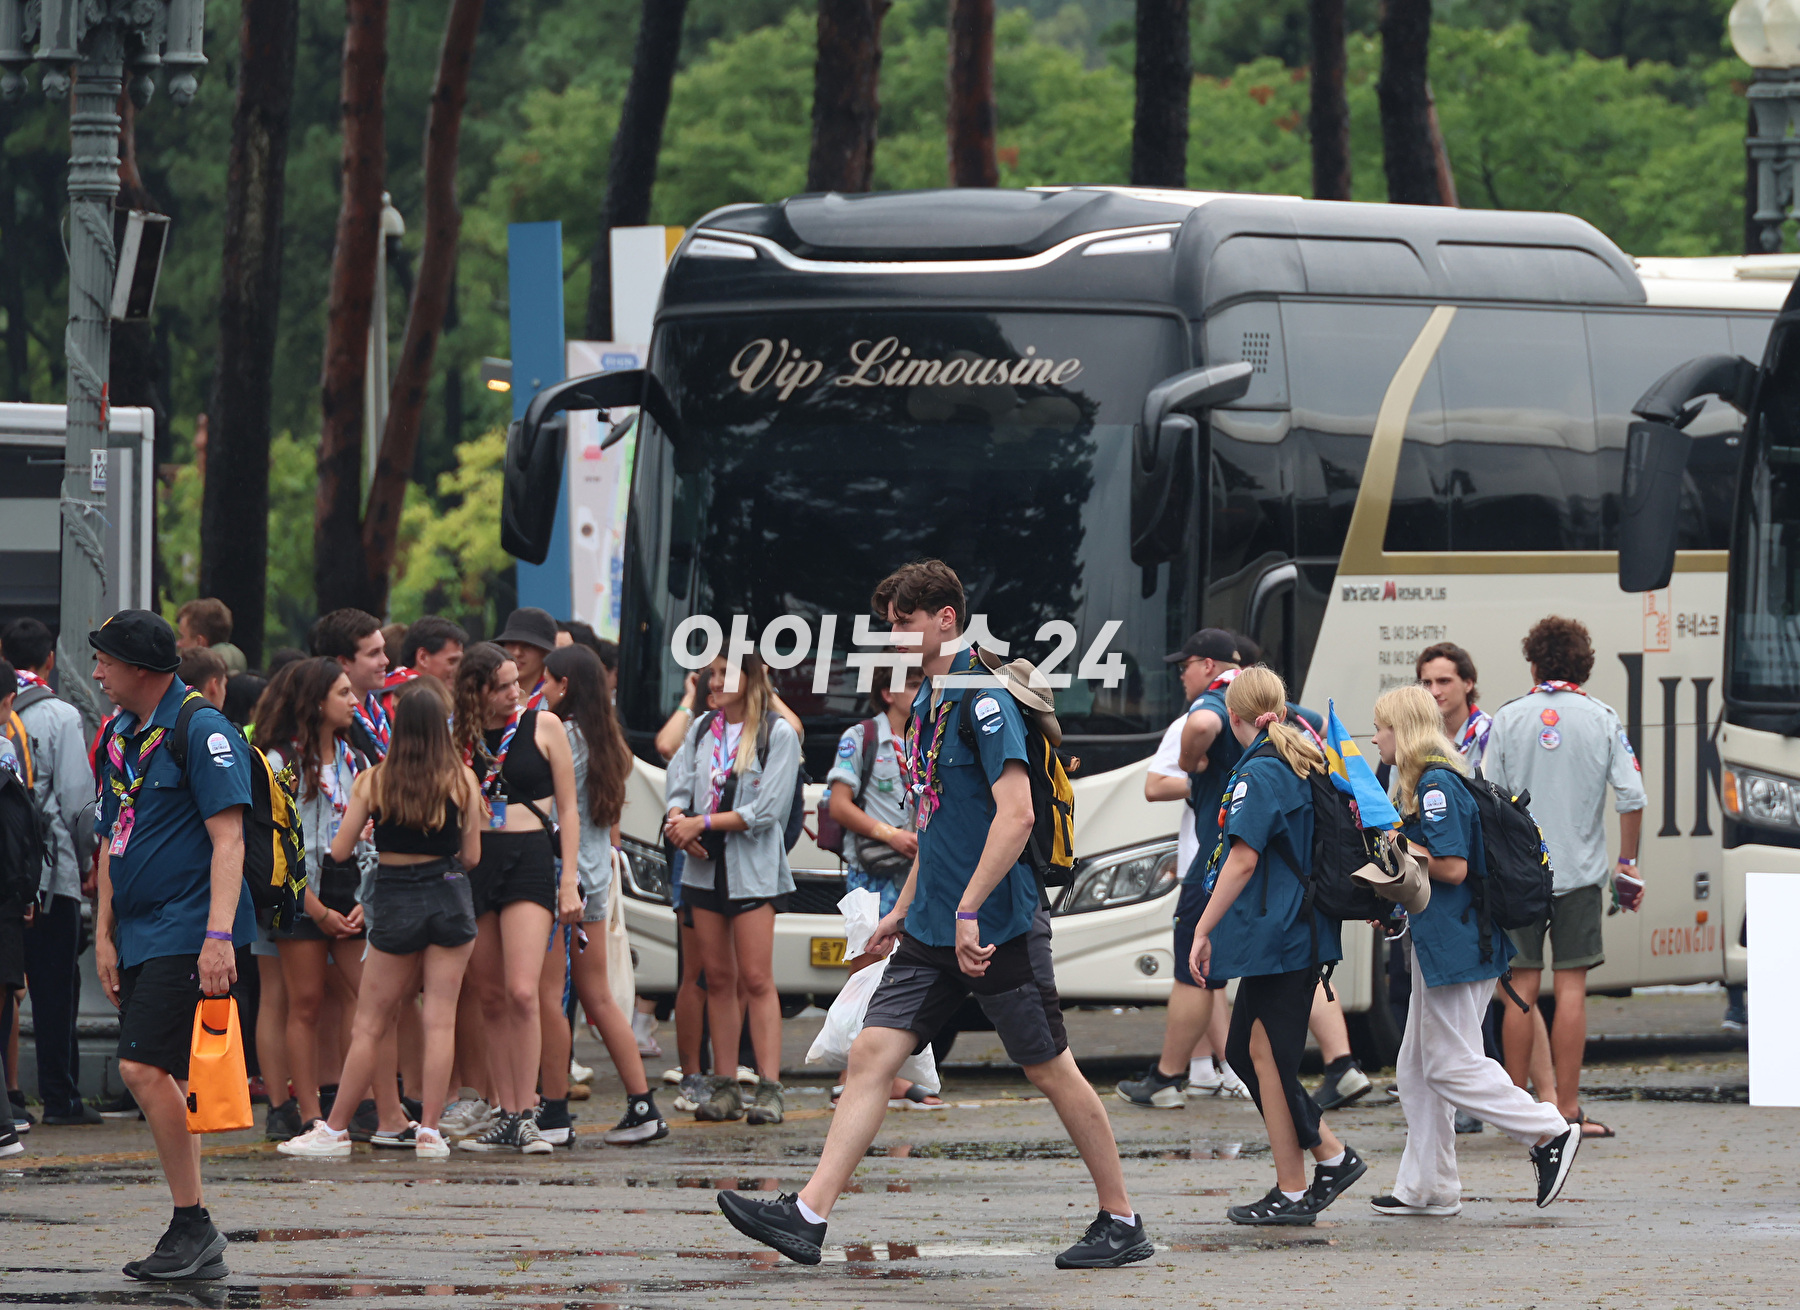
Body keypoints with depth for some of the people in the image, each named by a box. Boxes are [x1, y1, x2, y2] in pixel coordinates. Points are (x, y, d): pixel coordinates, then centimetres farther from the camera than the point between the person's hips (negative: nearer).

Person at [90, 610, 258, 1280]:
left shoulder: (201, 730, -11)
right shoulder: (120, 736, 16)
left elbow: (228, 836, -16)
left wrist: (219, 935, -24)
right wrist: (104, 936, 14)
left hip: (188, 932, -9)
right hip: (141, 936, 9)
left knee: (145, 1068, -18)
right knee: (159, 1078, 8)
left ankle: (193, 1223, -11)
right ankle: (196, 1246, 12)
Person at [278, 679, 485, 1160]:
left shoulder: (373, 781, -6)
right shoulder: (462, 779, -5)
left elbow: (339, 850, -2)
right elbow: (471, 855, 0)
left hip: (394, 902, 0)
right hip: (450, 898, 0)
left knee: (370, 1025, 7)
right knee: (440, 1019, 3)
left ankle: (335, 1129, 11)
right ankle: (429, 1130, 0)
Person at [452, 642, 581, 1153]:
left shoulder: (542, 726, 4)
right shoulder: (460, 737, 10)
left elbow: (568, 807, 4)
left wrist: (569, 879, -3)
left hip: (529, 857, -3)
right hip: (473, 859, 3)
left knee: (522, 992, -16)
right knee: (490, 998, 4)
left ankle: (526, 1116, -13)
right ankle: (506, 1115, 10)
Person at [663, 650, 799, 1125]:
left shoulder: (778, 734, -4)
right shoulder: (702, 728, 13)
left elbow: (767, 809, -11)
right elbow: (679, 785, 9)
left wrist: (703, 824, -13)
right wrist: (679, 823, -13)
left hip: (753, 869, -5)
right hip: (705, 865, 5)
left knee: (756, 979, -9)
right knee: (718, 979, 5)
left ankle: (769, 1090, -12)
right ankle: (724, 1088, 8)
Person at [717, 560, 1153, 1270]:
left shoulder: (982, 700, -14)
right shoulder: (926, 704, 15)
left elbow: (1015, 813, -24)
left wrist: (968, 910, -27)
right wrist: (905, 908, 25)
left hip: (999, 926, -9)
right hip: (934, 929, 9)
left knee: (1051, 1072, 1)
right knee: (872, 1053, -2)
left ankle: (1123, 1223, 13)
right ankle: (807, 1216, -8)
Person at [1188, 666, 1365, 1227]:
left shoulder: (1259, 774, -14)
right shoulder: (1305, 767, 14)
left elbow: (1243, 861, -19)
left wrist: (1203, 930, -16)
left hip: (1273, 936, -9)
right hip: (1301, 931, 9)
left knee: (1267, 1057, -3)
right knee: (1245, 1051, 15)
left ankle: (1293, 1192, 0)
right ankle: (1332, 1155, 15)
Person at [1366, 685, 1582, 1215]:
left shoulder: (1435, 785, -16)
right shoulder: (1432, 780, 16)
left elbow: (1452, 867, -21)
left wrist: (1397, 844, -11)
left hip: (1454, 944, -11)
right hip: (1439, 941, 11)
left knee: (1451, 1065, -7)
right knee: (1418, 1069, 12)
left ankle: (1550, 1133, -2)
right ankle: (1426, 1187, 15)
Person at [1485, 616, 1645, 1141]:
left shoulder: (1509, 719, 0)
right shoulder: (1601, 718, 0)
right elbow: (1631, 796, -5)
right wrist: (1627, 862, 7)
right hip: (1579, 871, -1)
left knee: (1522, 987, 5)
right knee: (1571, 987, 0)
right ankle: (1567, 1108, -3)